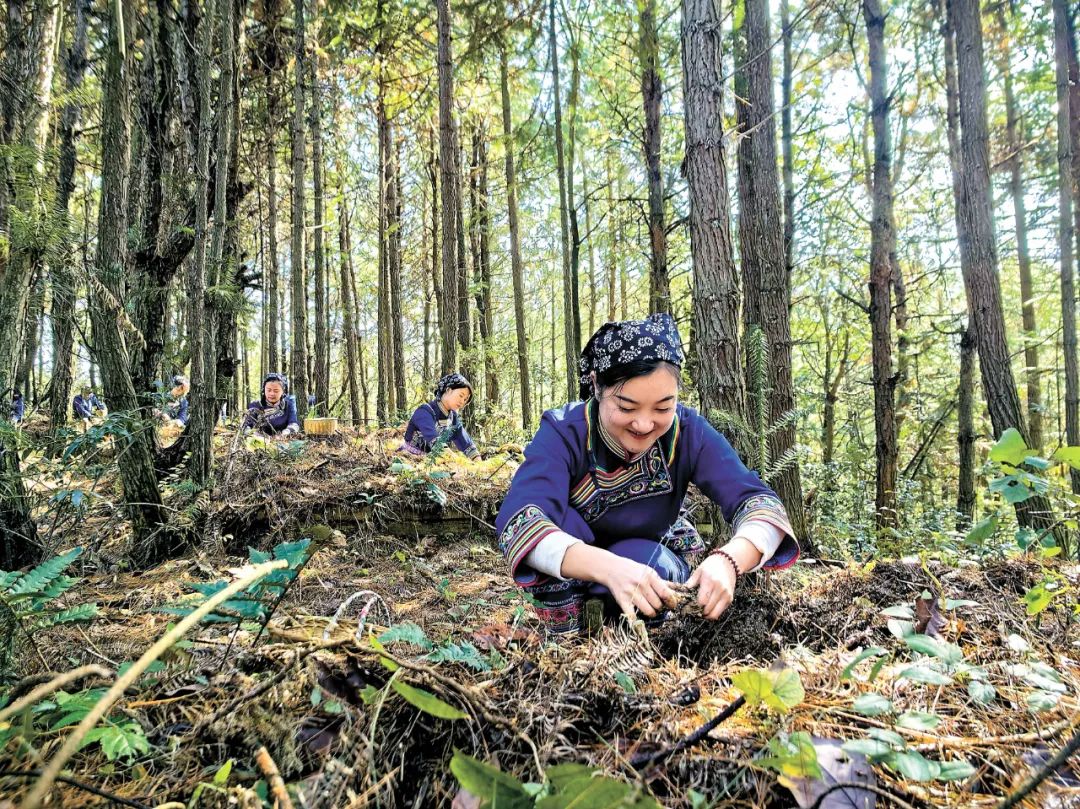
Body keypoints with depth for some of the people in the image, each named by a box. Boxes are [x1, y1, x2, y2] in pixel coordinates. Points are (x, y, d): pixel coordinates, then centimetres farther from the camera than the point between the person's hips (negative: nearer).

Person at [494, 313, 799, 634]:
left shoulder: (688, 432, -23)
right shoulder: (564, 432, -29)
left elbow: (761, 502, -30)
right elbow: (517, 522, -44)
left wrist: (728, 559, -52)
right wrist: (609, 567, -60)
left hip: (653, 560, 1)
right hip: (573, 571, -1)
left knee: (651, 562, -32)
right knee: (556, 520, -32)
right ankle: (565, 632, -10)